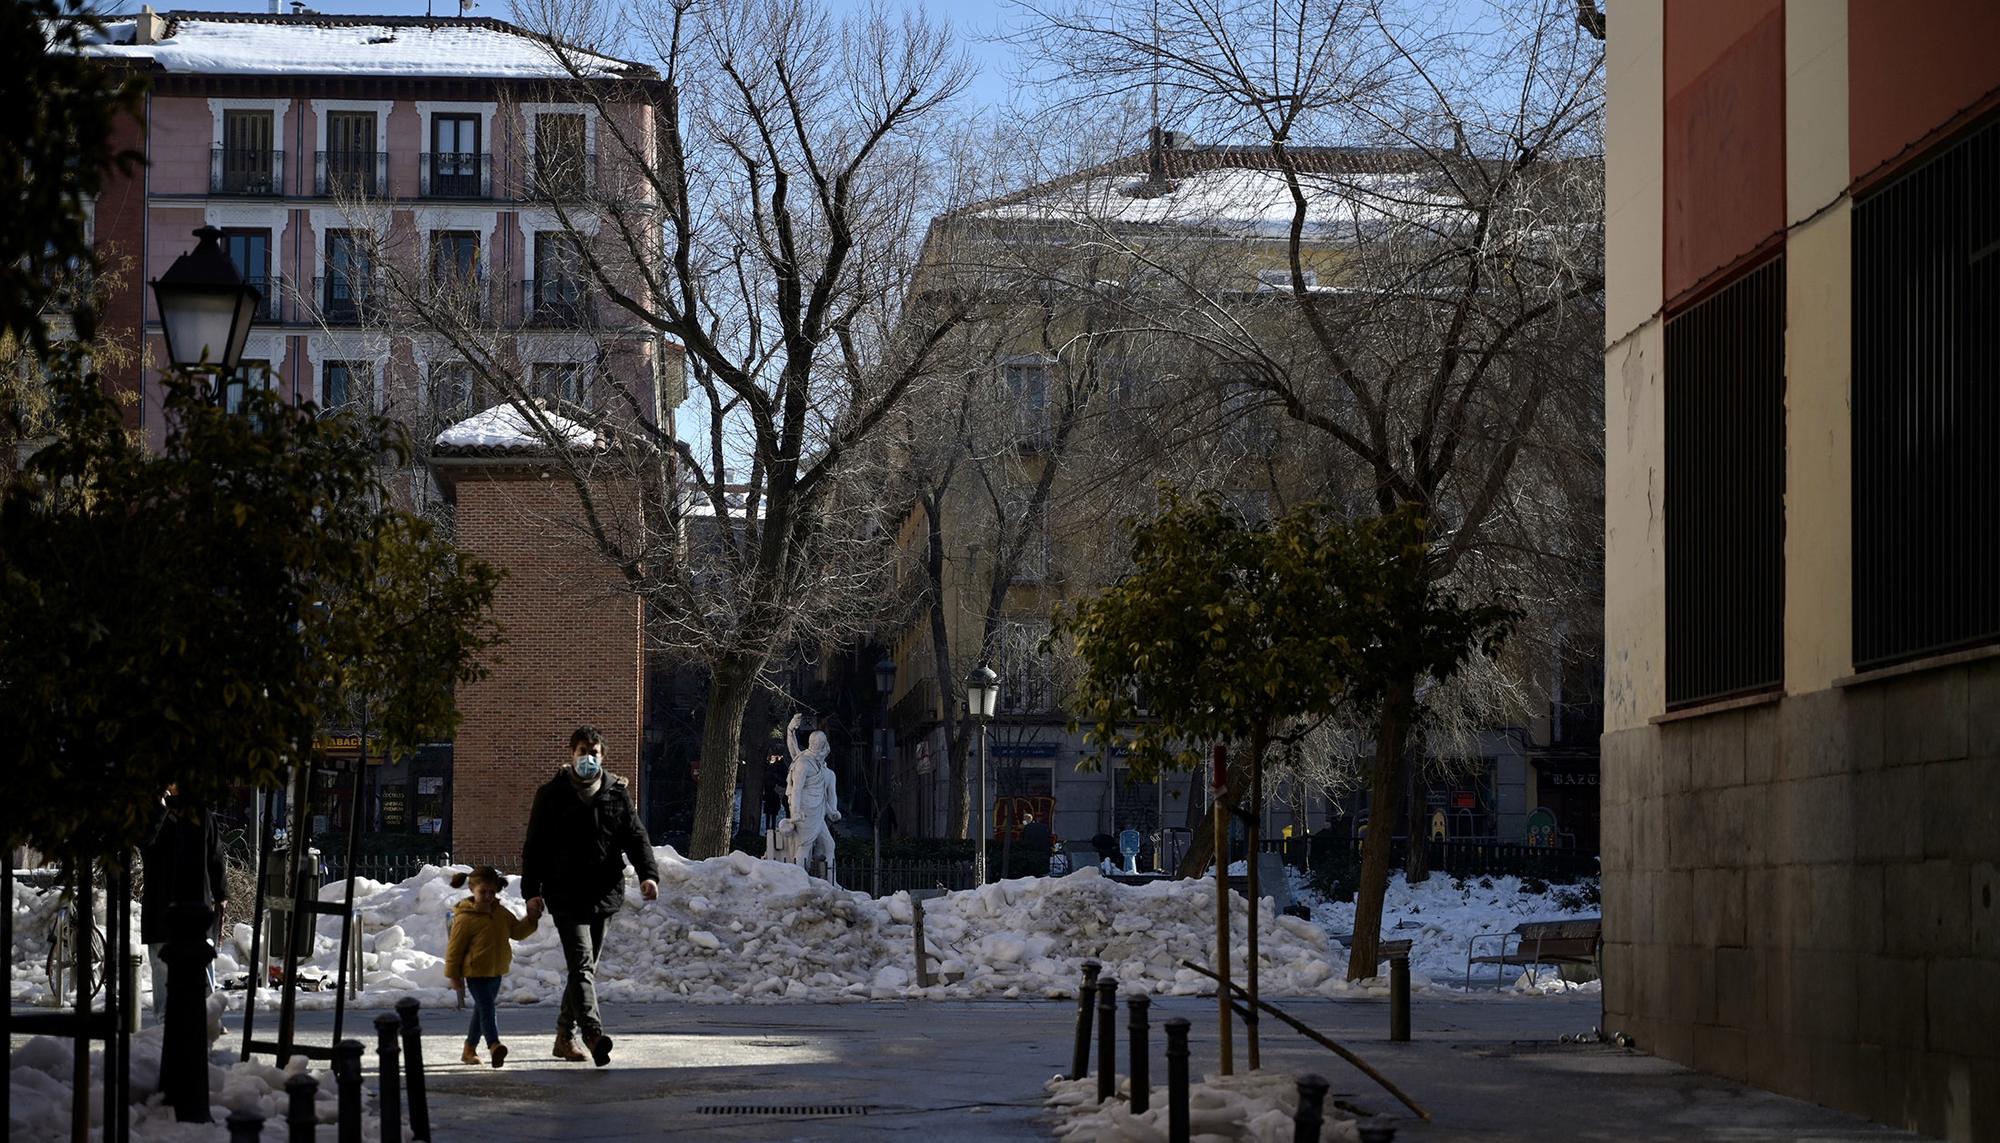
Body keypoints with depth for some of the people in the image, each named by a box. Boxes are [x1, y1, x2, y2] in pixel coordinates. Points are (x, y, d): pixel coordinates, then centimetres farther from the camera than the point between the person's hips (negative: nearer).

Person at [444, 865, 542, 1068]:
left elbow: (517, 932, 13)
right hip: (476, 972, -8)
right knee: (487, 1007, -21)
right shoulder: (465, 918, -14)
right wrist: (453, 975, -8)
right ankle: (494, 1045, -36)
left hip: (496, 971, 8)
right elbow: (455, 947, -10)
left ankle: (469, 1049, 29)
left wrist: (530, 920, -5)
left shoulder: (501, 913, 7)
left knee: (482, 1009, 16)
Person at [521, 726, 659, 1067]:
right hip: (566, 895, -4)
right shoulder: (552, 794, 2)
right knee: (582, 964, -17)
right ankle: (593, 1033, -31)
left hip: (604, 894, 4)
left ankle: (566, 1035, 22)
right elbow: (534, 844, 4)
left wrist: (647, 873, -8)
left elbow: (635, 836, 8)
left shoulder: (616, 793, 10)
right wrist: (532, 890, -3)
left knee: (586, 967, 11)